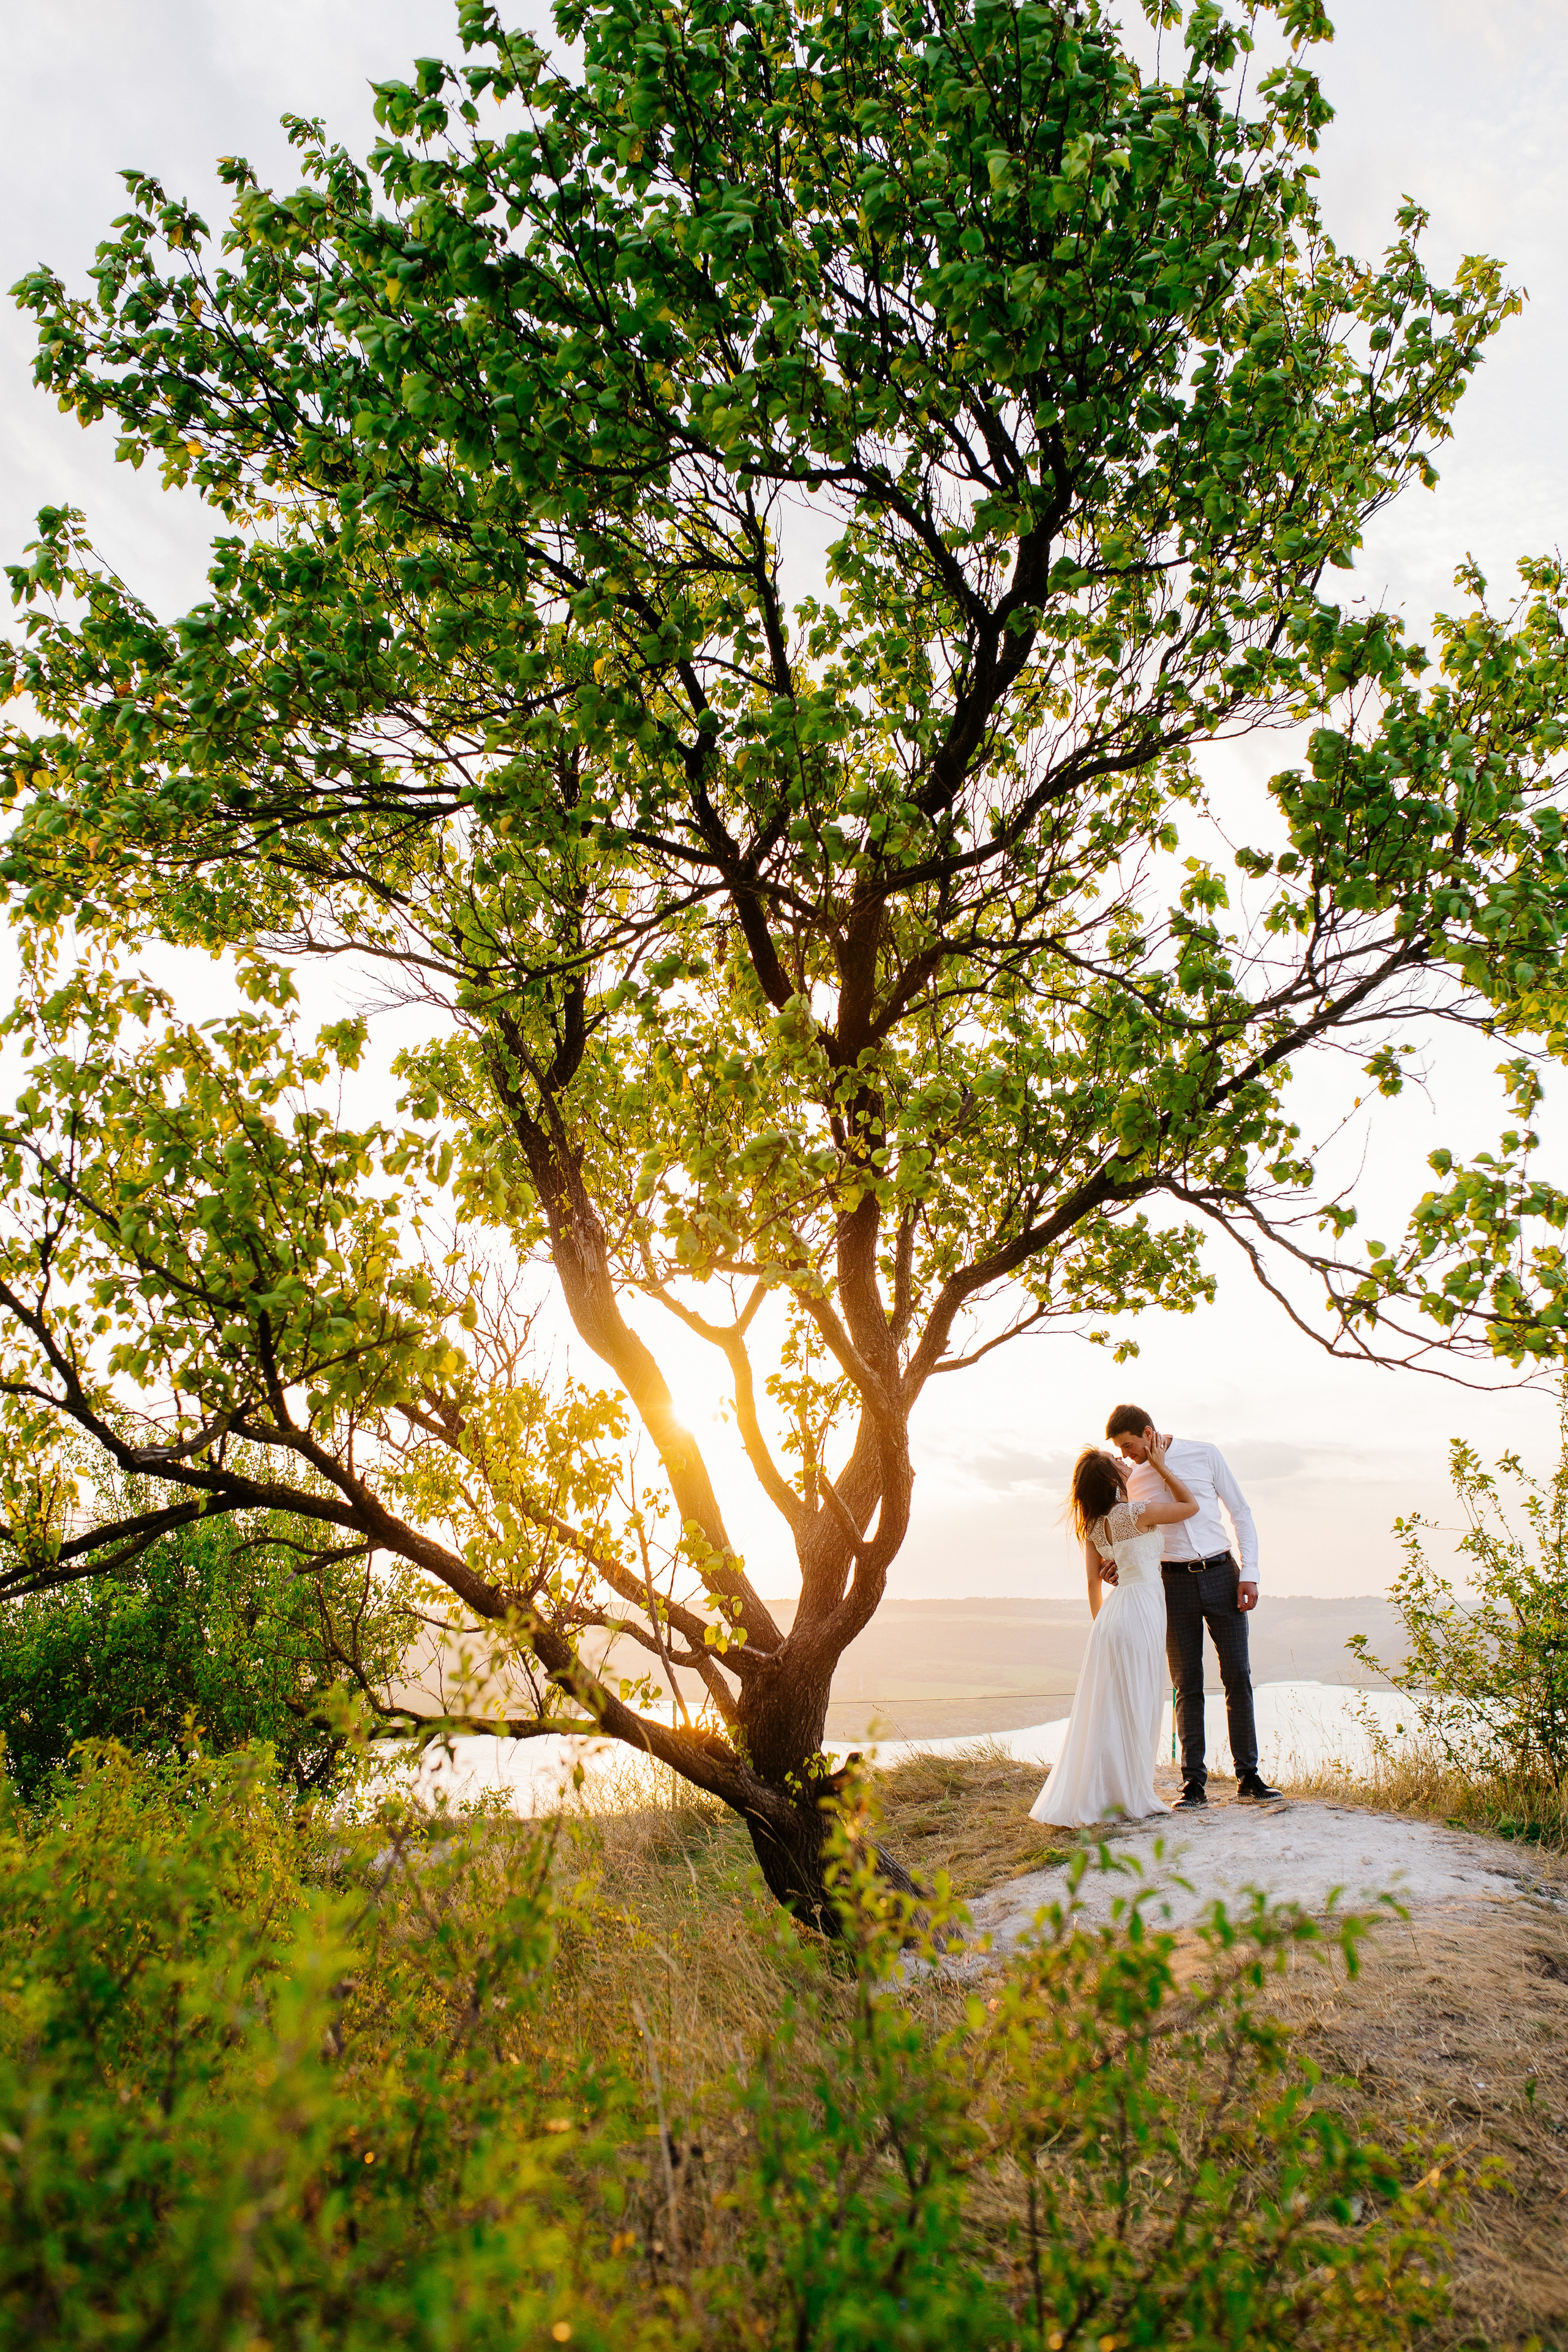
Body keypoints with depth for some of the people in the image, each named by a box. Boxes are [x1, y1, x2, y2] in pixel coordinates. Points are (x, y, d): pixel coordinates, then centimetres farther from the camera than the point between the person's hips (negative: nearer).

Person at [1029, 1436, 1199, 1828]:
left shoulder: (1094, 1525, 9)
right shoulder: (1137, 1512, -11)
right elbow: (1191, 1505, 2)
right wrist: (1161, 1468, 7)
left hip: (1112, 1612, 7)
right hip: (1141, 1608, -7)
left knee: (1107, 1708, 11)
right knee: (1134, 1707, -1)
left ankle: (1090, 1797, 15)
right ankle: (1130, 1798, 4)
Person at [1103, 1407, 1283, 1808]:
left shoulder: (1205, 1455, -2)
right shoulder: (1129, 1477, 3)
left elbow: (1241, 1513, 3)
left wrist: (1249, 1573, -4)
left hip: (1221, 1575, -1)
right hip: (1174, 1583, 1)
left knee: (1238, 1676, -1)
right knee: (1187, 1685, 1)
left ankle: (1248, 1776, 9)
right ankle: (1194, 1783, 6)